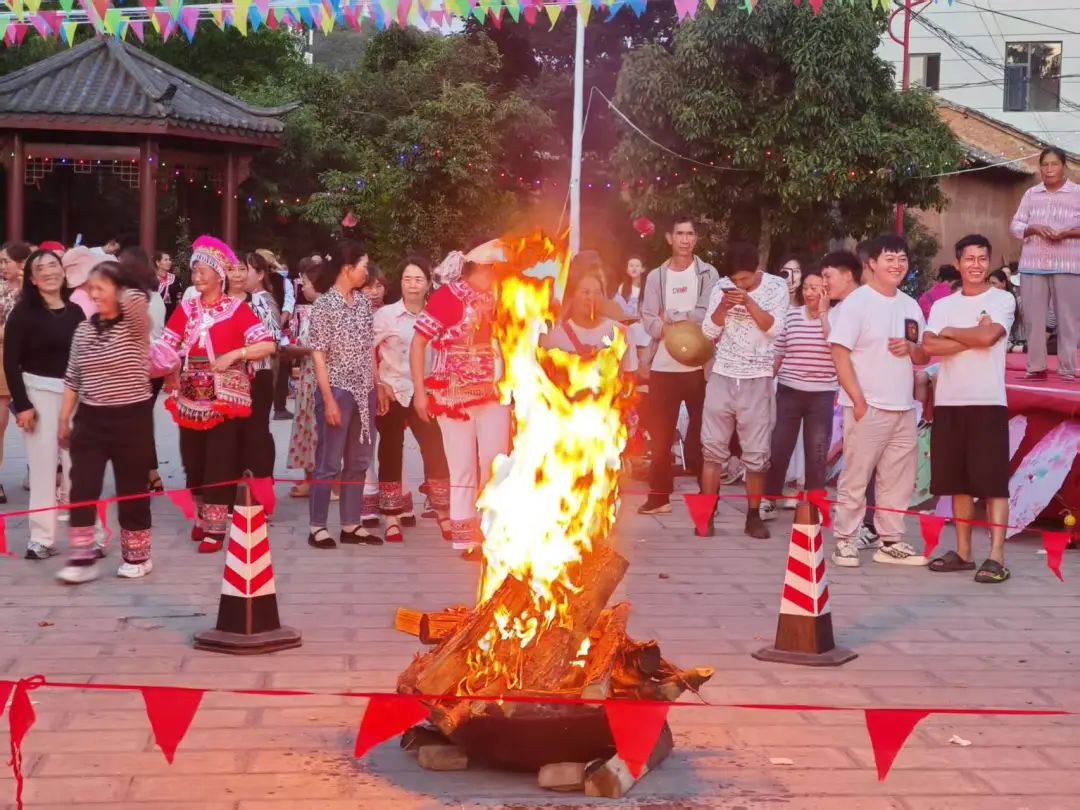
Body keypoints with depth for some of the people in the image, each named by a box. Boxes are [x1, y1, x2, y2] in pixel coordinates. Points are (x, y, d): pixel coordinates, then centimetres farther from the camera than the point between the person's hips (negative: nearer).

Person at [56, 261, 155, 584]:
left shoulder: (137, 324, -9)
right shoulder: (84, 329, 6)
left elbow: (136, 298, -32)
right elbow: (73, 379, 11)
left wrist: (120, 295, -10)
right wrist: (64, 420, 10)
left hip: (132, 419, -4)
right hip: (90, 419, 4)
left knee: (132, 492, 6)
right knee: (81, 490, -2)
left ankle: (137, 557, 21)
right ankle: (82, 559, 5)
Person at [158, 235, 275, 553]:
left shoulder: (237, 308, -5)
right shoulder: (185, 309, 7)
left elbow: (268, 345, -12)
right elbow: (165, 347, 2)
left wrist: (233, 355, -20)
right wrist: (169, 372, -16)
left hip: (226, 398, -4)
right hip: (191, 398, 4)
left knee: (220, 463, -3)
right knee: (193, 461, 11)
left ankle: (216, 527, 4)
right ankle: (201, 517, 28)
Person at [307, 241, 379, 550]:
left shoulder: (363, 301, 8)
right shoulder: (324, 304, -10)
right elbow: (319, 355, -11)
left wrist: (378, 387, 11)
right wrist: (328, 399, -16)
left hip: (364, 392, 7)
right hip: (338, 391, -7)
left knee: (358, 462, 11)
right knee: (329, 463, -2)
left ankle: (351, 525, 19)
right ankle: (318, 527, 7)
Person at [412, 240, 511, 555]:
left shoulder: (496, 298, 7)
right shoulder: (448, 294, -8)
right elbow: (418, 342, -8)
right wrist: (419, 391, -11)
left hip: (494, 393, 4)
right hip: (455, 395, -4)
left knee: (495, 463, 1)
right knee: (463, 467, 2)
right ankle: (466, 539, 12)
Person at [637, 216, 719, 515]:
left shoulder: (708, 273, 3)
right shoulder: (656, 276, 8)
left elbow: (707, 315, -10)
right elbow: (649, 322, -2)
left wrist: (671, 317, -8)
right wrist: (687, 323, -16)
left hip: (699, 367, -2)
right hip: (663, 367, 2)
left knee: (702, 433, 4)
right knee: (661, 434, 5)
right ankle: (659, 496, 12)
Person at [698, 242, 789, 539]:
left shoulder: (777, 287, -3)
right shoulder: (722, 287, 3)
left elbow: (774, 328, -13)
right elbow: (709, 331, 0)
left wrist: (748, 302, -24)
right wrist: (723, 306, -17)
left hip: (757, 378, -2)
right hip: (722, 375, 2)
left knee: (756, 452, 0)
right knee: (713, 448, 2)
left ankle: (753, 516, 10)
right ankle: (706, 516, 6)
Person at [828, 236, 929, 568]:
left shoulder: (910, 306, 14)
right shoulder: (857, 302, -6)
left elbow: (924, 356, 20)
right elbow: (840, 353, -12)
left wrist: (910, 347, -5)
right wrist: (858, 400, -17)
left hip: (904, 408, 6)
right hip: (867, 407, -6)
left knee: (898, 480, 9)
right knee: (855, 478, -1)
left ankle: (891, 542, 17)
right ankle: (844, 541, 7)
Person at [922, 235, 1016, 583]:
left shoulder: (1003, 300, 0)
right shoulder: (943, 305, 11)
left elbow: (988, 336, -17)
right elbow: (929, 347, -4)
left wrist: (950, 332, -2)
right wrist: (972, 337, -11)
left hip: (987, 402, -4)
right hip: (948, 402, 5)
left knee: (993, 481, -7)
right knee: (958, 482, 9)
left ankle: (996, 557, -9)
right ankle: (963, 551, 16)